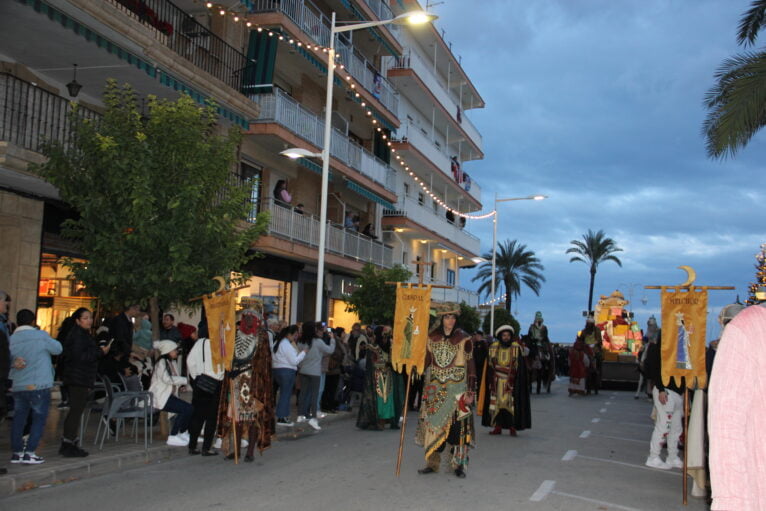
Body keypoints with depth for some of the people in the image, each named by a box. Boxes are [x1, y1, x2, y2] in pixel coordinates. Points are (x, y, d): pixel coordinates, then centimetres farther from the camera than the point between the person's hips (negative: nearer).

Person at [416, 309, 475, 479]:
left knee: (458, 425, -5)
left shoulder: (463, 339, -3)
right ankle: (432, 463, 12)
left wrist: (470, 392, -8)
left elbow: (470, 366, -4)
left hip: (456, 389, -3)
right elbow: (426, 361, 12)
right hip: (435, 388, 3)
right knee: (433, 424, 3)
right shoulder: (432, 337, 7)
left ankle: (458, 464, 4)